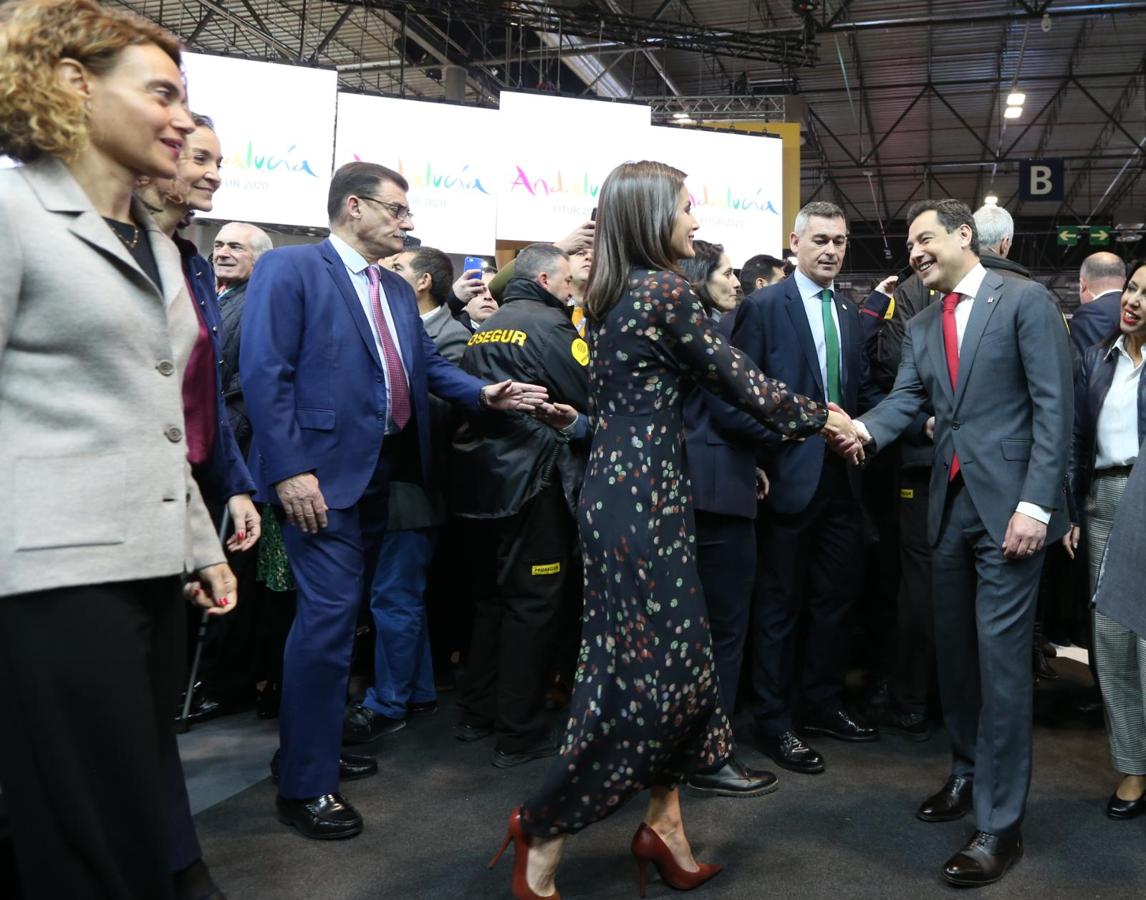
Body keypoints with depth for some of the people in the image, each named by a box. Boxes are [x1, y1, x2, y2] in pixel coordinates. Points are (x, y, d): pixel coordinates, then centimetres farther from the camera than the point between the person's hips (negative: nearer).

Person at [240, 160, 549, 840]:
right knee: (329, 615, -9)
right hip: (322, 472, -8)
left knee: (346, 613, 16)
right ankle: (305, 785, 3)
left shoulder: (398, 290, 17)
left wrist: (485, 394, -5)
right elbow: (265, 373, -16)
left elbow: (430, 364, 13)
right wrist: (289, 470, -22)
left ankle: (320, 743, 31)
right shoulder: (290, 269, -8)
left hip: (380, 471, 9)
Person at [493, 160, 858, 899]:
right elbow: (739, 379, -9)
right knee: (645, 667, -1)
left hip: (624, 488, 10)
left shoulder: (615, 294, 13)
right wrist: (821, 419, 5)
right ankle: (546, 830, 11)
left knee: (665, 659, 14)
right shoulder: (667, 290, -14)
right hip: (644, 494, -10)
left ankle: (665, 824, 24)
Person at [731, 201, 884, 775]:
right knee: (779, 603, 5)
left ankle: (821, 704, 33)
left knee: (836, 595, 16)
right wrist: (759, 465, -18)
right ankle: (775, 722, 18)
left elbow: (864, 390, 12)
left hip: (842, 475, 7)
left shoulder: (849, 313, 13)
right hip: (790, 475, -7)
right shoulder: (762, 307, -7)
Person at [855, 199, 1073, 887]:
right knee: (954, 649, 15)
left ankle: (1001, 823, 5)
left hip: (1009, 504, -6)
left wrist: (1035, 503, -17)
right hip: (951, 504, 7)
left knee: (1001, 659, -5)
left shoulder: (1025, 301, -4)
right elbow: (905, 400, 3)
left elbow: (1055, 406, -10)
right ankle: (969, 773, 34)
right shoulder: (922, 327, 15)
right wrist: (863, 430, -20)